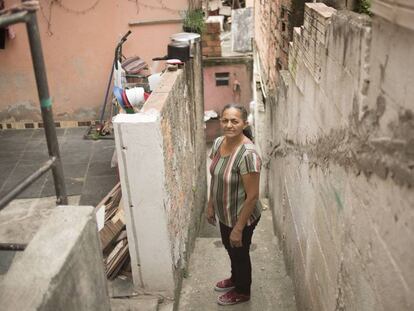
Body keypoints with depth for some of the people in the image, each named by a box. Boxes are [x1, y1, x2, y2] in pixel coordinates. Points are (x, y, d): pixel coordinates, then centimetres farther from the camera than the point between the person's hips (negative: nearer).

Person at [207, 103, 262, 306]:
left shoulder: (248, 154, -32)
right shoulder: (218, 143, -7)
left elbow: (252, 196, -27)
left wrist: (239, 228, -21)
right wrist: (211, 205, 13)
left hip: (241, 217, -7)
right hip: (224, 213, 7)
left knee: (240, 253, 17)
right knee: (230, 248, 29)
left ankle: (242, 292, 44)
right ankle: (235, 278, 57)